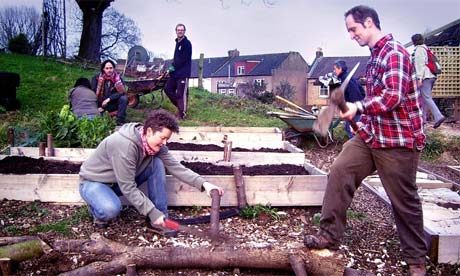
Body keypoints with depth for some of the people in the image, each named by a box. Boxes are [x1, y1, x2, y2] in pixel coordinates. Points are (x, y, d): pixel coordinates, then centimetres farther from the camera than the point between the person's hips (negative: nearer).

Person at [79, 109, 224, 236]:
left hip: (122, 180, 7)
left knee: (157, 164, -14)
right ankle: (100, 212, 0)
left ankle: (159, 221, -9)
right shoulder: (124, 145, -35)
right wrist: (153, 213, -29)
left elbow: (176, 167, -12)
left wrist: (203, 183, -22)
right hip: (94, 182, -7)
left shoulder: (155, 145, -12)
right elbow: (128, 188, -32)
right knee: (111, 209, -39)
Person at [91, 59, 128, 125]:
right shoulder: (97, 78, -6)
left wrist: (109, 99, -25)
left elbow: (122, 92, -17)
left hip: (113, 104, 1)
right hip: (100, 105, -1)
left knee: (124, 98, -28)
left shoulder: (118, 78, -6)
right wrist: (98, 107, -11)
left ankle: (120, 122, -21)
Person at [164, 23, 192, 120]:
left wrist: (174, 66, -11)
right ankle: (180, 106, 23)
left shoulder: (187, 43, -10)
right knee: (168, 89, 12)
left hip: (183, 73, -9)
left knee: (181, 93, -7)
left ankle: (182, 113, 4)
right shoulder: (177, 42, 16)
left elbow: (183, 59, -17)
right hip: (175, 72, 9)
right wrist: (172, 66, 5)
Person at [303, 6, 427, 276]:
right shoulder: (375, 56, 14)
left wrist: (358, 107, -23)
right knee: (340, 171, -3)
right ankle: (330, 235, 7)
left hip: (398, 140, -8)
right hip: (371, 135, 8)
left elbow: (392, 96, -27)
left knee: (404, 200, 4)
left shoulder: (394, 53, -15)